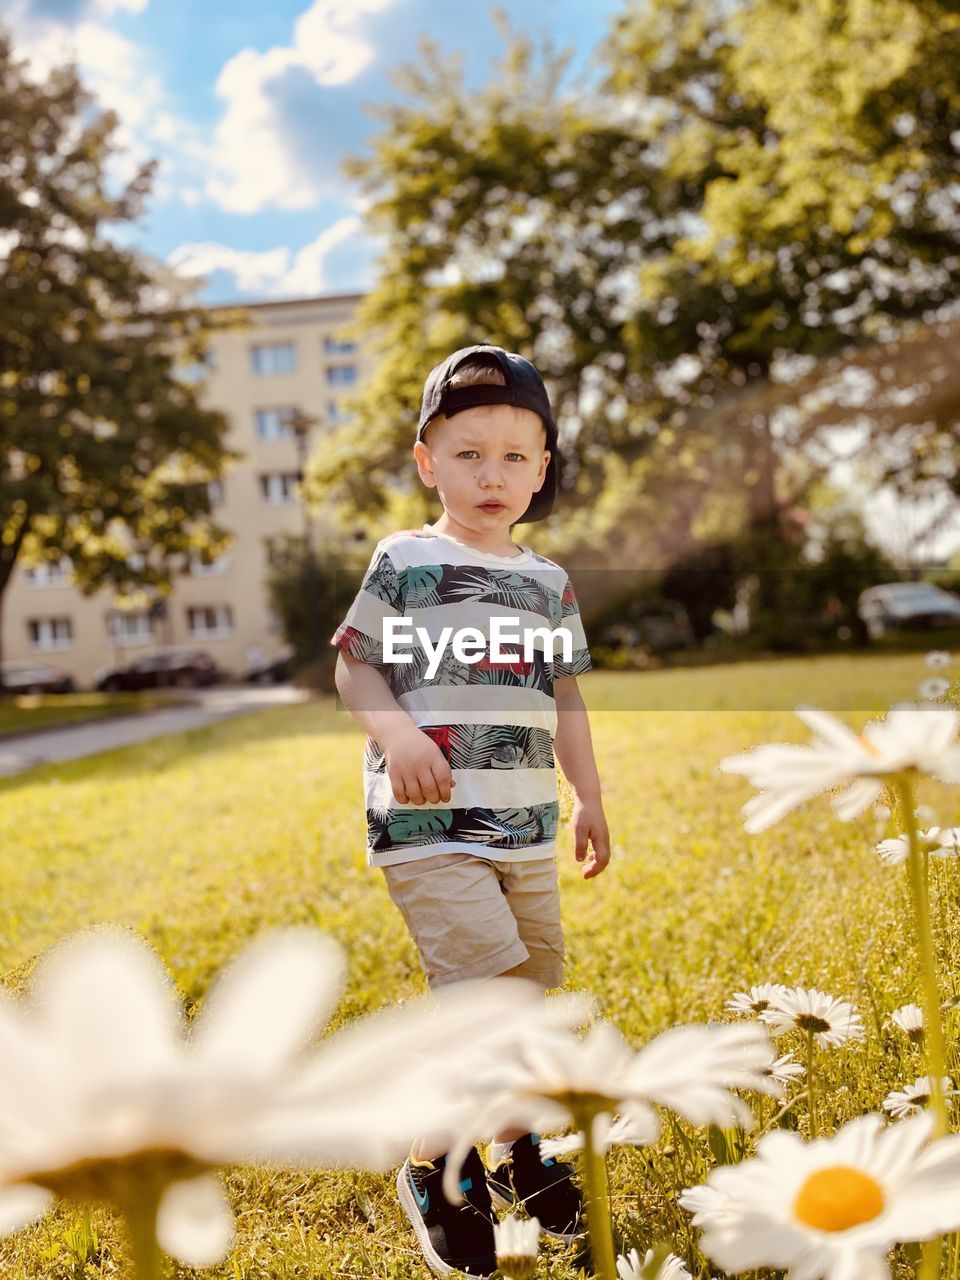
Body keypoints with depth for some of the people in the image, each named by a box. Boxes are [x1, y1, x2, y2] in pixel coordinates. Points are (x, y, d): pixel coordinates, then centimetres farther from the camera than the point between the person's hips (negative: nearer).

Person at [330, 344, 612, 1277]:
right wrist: (397, 734, -22)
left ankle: (515, 1151, 34)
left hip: (527, 825, 6)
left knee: (528, 988, 12)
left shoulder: (548, 583, 12)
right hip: (428, 822, -6)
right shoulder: (405, 563, -3)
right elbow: (354, 666, -4)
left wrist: (590, 798, 16)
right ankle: (432, 1168, 7)